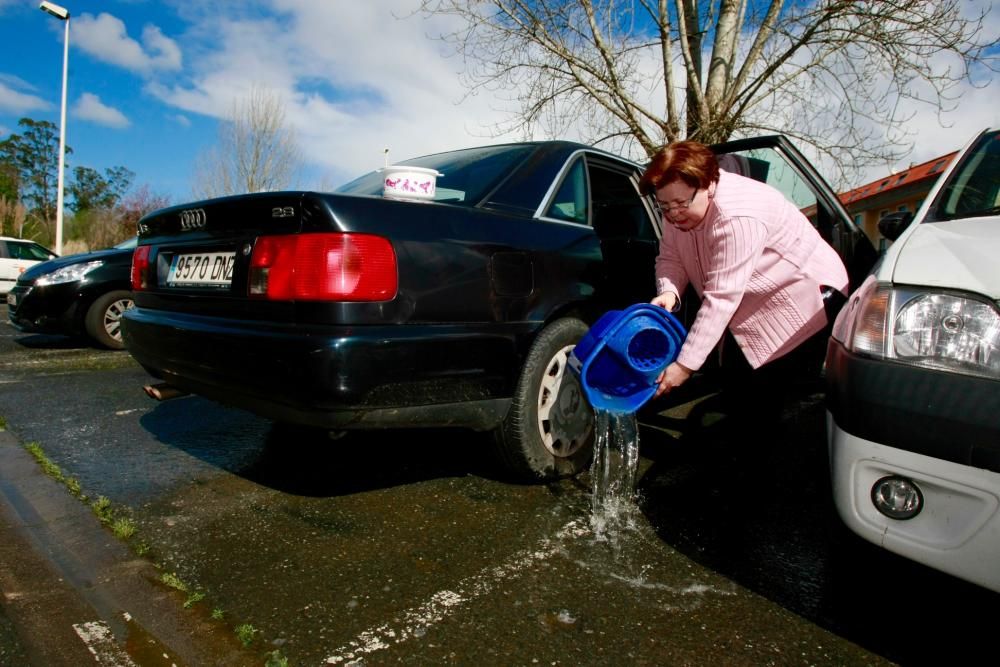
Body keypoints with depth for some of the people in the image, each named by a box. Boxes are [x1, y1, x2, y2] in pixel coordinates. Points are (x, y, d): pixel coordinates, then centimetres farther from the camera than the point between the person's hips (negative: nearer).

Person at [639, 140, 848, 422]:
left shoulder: (736, 218, -34)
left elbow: (722, 298, -36)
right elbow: (670, 257, -2)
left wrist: (684, 365, -36)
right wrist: (668, 292, -27)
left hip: (805, 297, -8)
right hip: (750, 307, 8)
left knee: (762, 397, -12)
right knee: (734, 386, 8)